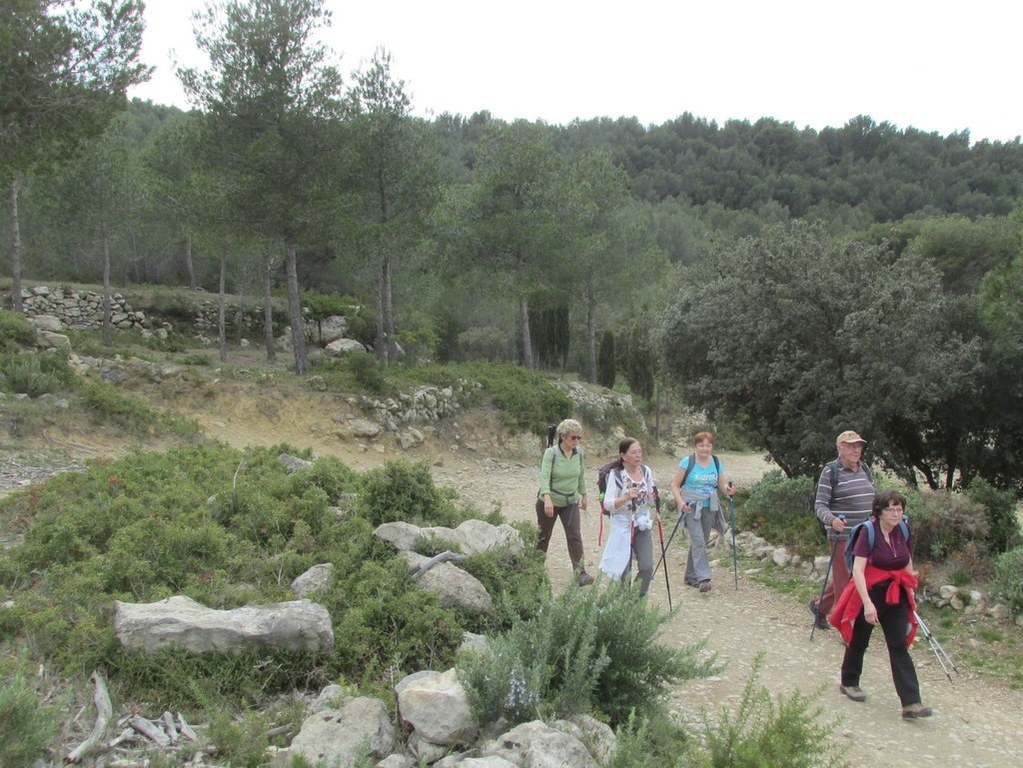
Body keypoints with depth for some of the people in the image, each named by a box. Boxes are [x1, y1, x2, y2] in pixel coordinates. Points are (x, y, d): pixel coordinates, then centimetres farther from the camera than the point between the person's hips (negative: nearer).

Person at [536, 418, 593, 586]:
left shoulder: (579, 453, -4)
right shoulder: (551, 453, -18)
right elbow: (544, 476, -28)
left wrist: (583, 496, 18)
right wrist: (547, 499, -41)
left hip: (570, 502, 3)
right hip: (549, 501, -3)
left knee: (574, 535, -9)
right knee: (543, 536, 11)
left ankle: (580, 573, -9)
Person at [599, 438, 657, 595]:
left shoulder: (646, 471, 1)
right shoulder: (615, 474, -14)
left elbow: (649, 500, 10)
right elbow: (607, 504, -16)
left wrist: (653, 496, -12)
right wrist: (626, 498, -31)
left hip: (643, 525, 4)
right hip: (623, 526, -4)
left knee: (647, 567, -2)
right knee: (624, 570, 1)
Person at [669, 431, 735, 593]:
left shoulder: (716, 463, 6)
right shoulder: (688, 462, -7)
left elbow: (721, 484, 11)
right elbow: (675, 485, -5)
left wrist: (728, 489, -12)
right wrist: (680, 502, -19)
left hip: (709, 507, 5)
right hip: (692, 506, -5)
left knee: (701, 542, 11)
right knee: (698, 540, -16)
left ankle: (691, 576, 25)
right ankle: (703, 578, -19)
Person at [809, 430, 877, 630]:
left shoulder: (864, 469, 12)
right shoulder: (831, 471, -7)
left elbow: (873, 499, 22)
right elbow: (820, 504, -10)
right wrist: (831, 520, -29)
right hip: (842, 536, -7)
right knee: (845, 580, -1)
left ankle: (819, 605, 37)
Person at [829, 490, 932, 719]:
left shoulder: (904, 533, 0)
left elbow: (908, 565, 16)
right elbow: (858, 570, -23)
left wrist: (911, 595, 17)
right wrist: (867, 603, -29)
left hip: (895, 595, 4)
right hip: (869, 592, -4)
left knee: (900, 646, -1)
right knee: (859, 641, 13)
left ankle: (911, 704, -3)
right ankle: (849, 683, 35)